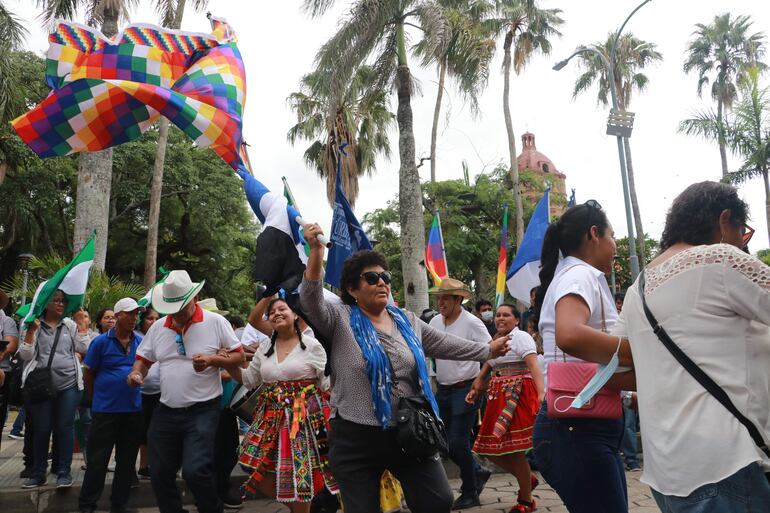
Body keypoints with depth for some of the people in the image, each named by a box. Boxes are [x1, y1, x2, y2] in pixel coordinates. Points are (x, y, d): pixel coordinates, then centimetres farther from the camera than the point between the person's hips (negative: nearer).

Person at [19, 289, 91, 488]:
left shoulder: (70, 325, 9)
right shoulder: (34, 325, 4)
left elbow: (82, 347, 2)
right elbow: (25, 355, -2)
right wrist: (31, 330, -11)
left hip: (69, 385, 1)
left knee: (65, 428, 2)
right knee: (41, 430, 5)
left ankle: (64, 472, 10)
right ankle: (38, 474, 19)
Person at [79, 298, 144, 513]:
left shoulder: (141, 342, 3)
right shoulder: (101, 341, -6)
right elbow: (88, 374, 1)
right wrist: (96, 398, 6)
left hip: (133, 409, 4)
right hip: (105, 409, -3)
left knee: (126, 461, 11)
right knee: (97, 459, 3)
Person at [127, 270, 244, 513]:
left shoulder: (216, 322, -6)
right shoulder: (158, 327, 7)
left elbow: (239, 356, -3)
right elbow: (143, 358, 16)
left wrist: (212, 360, -20)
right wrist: (136, 373, -6)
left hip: (202, 412, -5)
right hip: (166, 412, 5)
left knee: (195, 471, -16)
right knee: (159, 475, 10)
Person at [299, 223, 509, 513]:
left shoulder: (407, 322, 9)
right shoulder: (341, 320, -5)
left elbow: (447, 344, 16)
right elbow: (311, 302, -22)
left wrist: (487, 351, 17)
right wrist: (316, 251, -35)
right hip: (355, 439, -4)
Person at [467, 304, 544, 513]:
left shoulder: (521, 337, -6)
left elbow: (534, 365, -19)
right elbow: (487, 368, 20)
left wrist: (541, 392, -33)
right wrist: (475, 389, 3)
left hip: (518, 396, -8)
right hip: (498, 398, 8)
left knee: (512, 448, -4)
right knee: (492, 449, 8)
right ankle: (528, 479, 28)